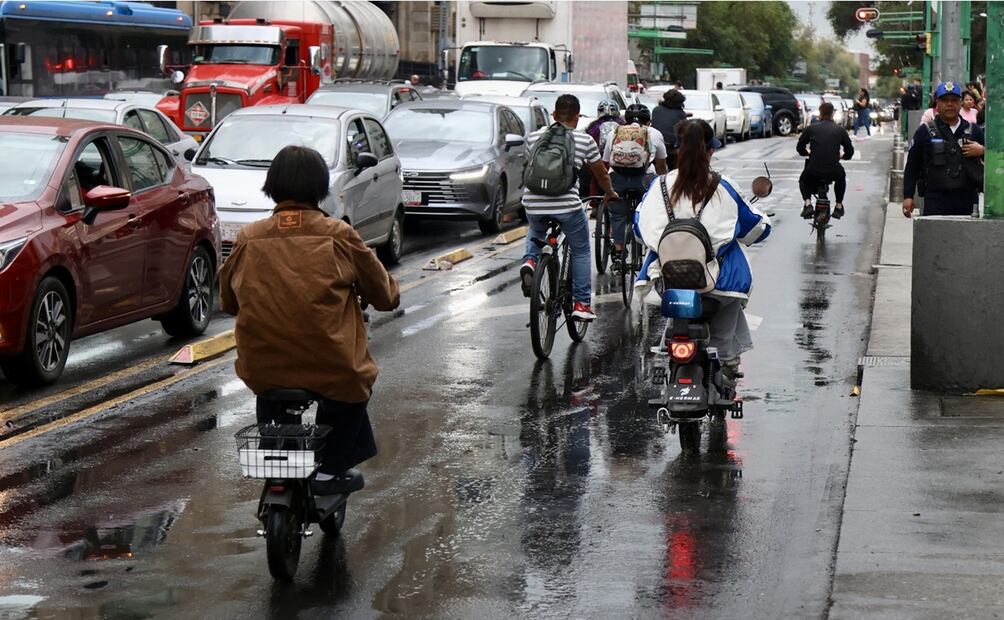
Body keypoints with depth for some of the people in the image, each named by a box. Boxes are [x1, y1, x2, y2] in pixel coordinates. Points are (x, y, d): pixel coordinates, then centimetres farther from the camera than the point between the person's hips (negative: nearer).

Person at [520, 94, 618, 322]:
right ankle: (582, 304, 16)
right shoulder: (584, 140, 3)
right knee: (581, 252, 18)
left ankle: (530, 261, 8)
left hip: (533, 204, 3)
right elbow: (601, 173, 16)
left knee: (535, 232, 36)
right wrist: (610, 193, 37)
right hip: (567, 204, -3)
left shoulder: (534, 137, 10)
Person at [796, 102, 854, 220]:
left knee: (803, 180, 33)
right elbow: (850, 151, 11)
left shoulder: (811, 128, 4)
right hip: (833, 172, 1)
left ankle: (807, 203, 9)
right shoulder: (840, 130, 6)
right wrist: (842, 156, 34)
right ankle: (839, 206, 30)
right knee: (841, 177, 37)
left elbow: (799, 148, 13)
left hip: (813, 172, -1)